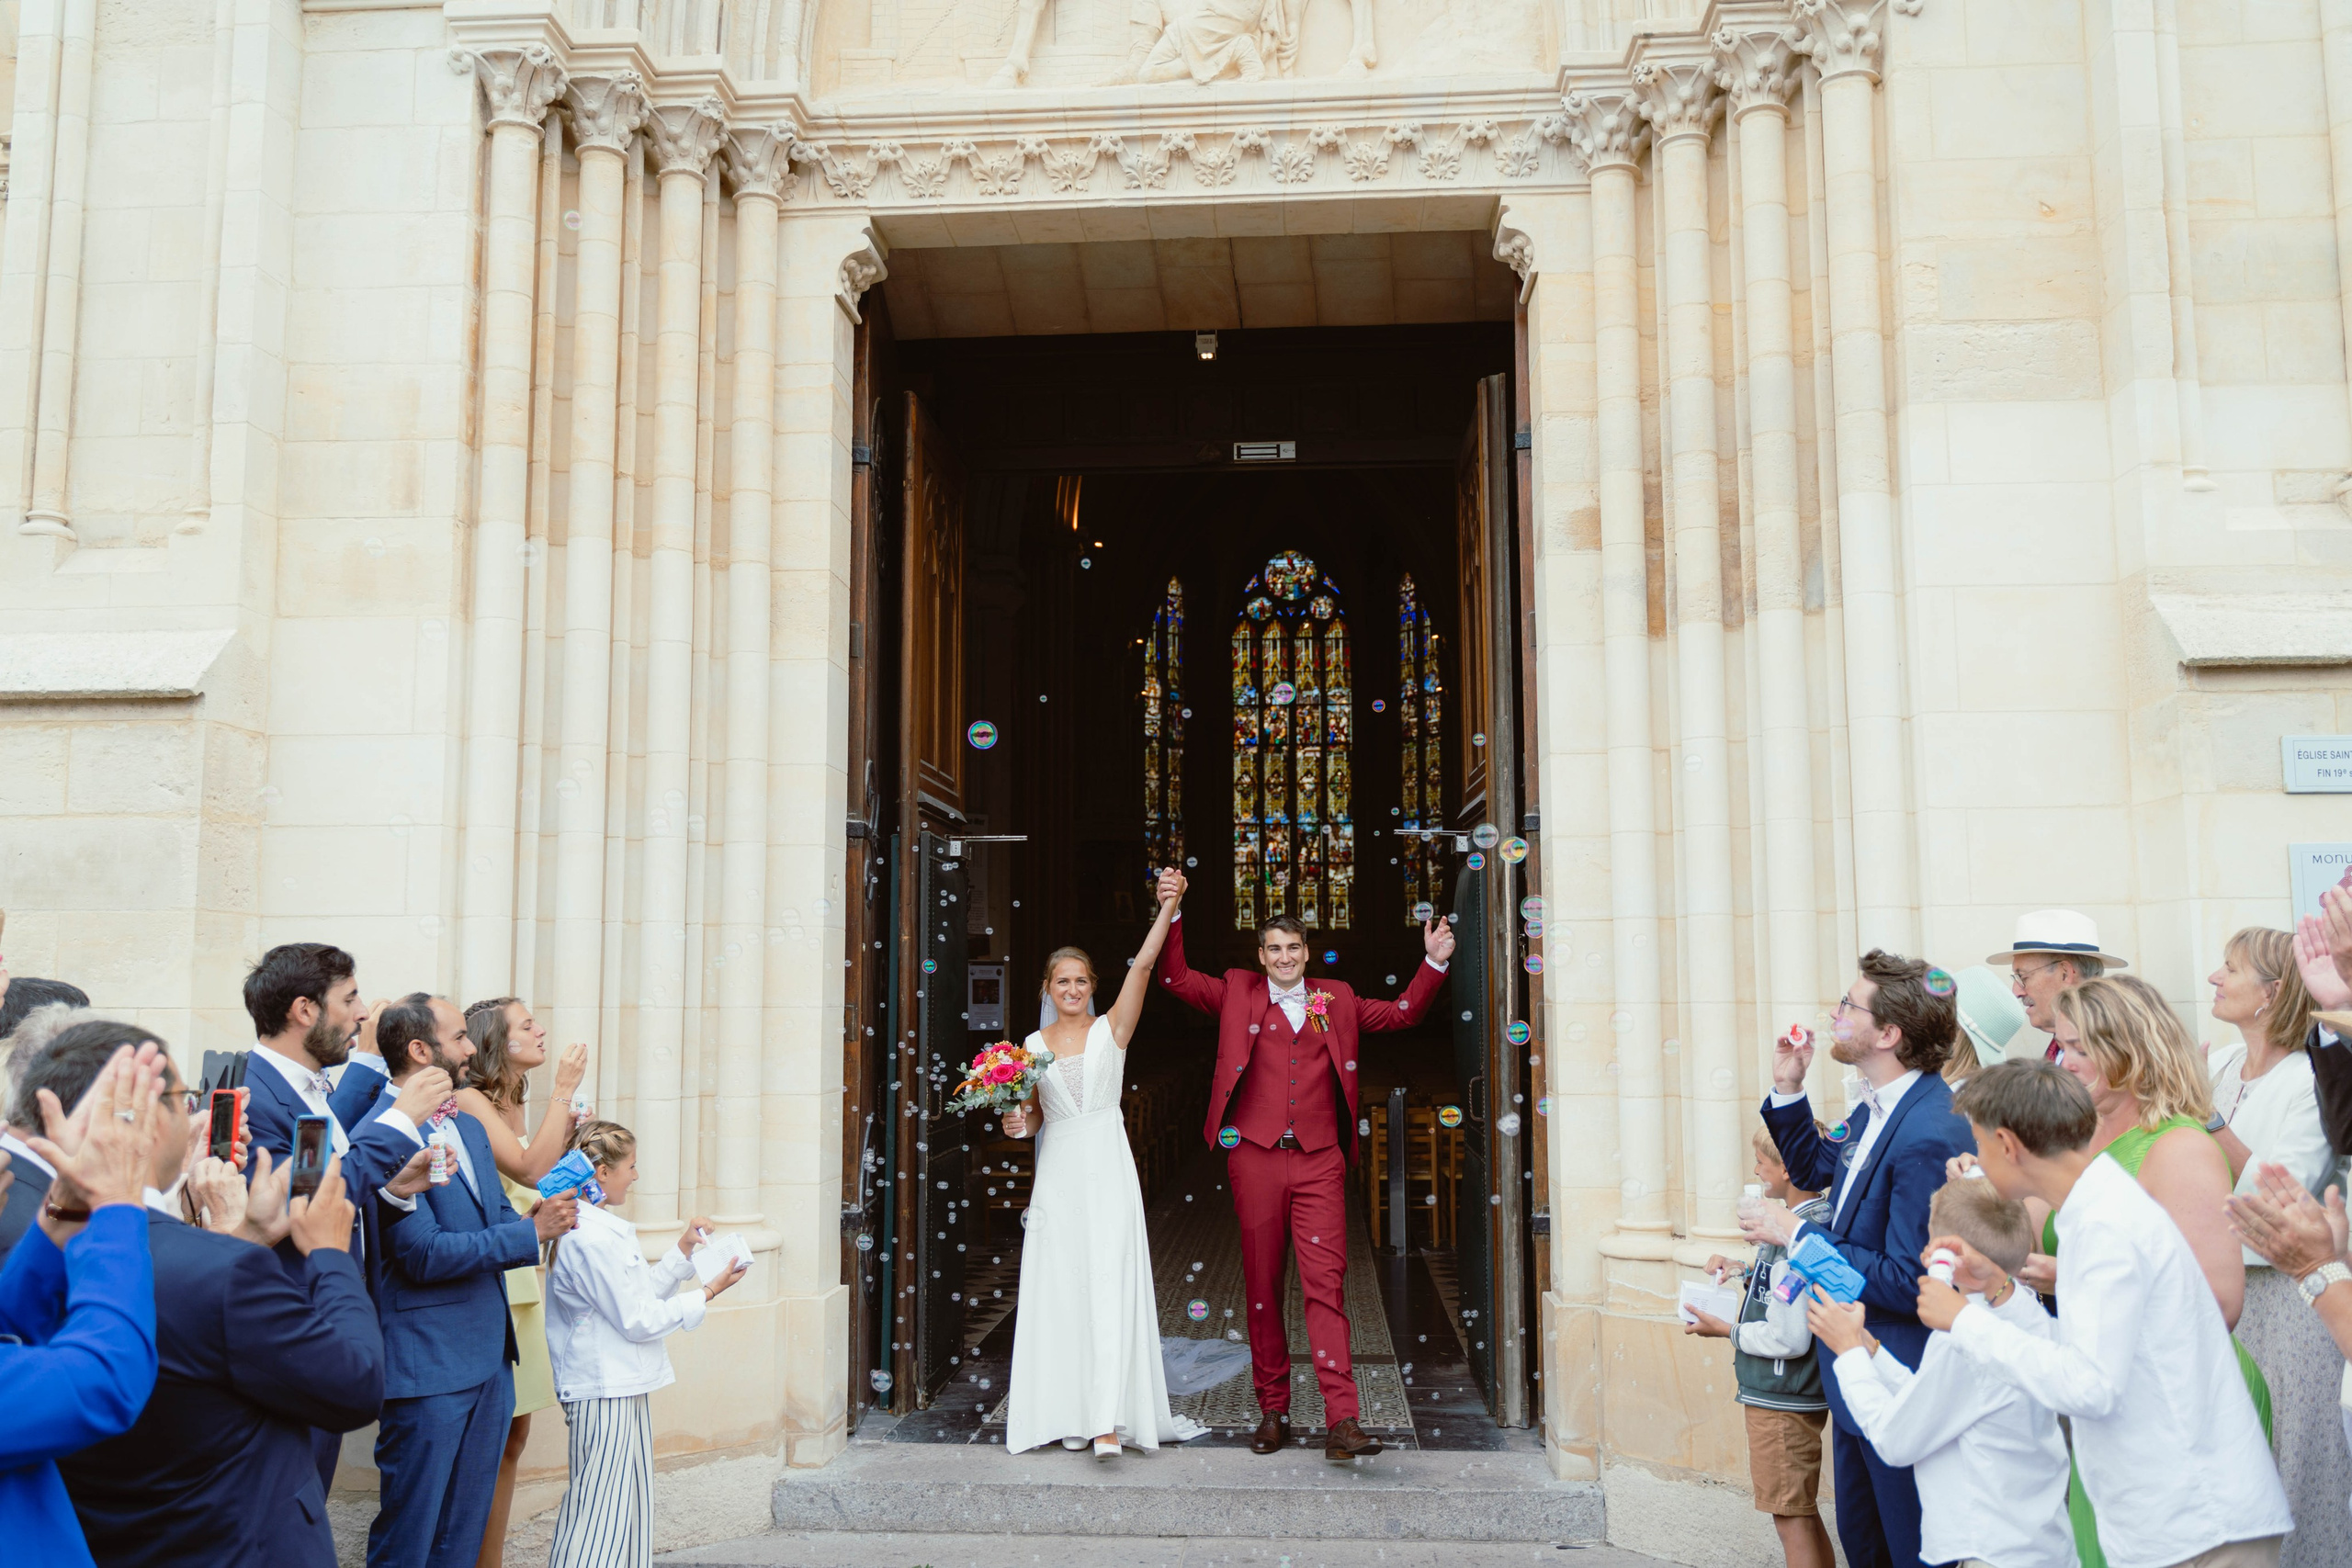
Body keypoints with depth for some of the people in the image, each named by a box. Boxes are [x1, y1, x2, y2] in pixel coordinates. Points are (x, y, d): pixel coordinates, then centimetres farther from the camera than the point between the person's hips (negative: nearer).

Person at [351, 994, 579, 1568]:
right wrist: (532, 1232, -17)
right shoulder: (381, 1137, -16)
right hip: (427, 1367, -8)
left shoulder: (469, 1128, 13)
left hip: (489, 1358, 8)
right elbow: (425, 1255, -20)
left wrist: (540, 1219, -7)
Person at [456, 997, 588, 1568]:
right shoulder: (469, 1101, -11)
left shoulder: (509, 1107, 16)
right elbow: (531, 1170, -21)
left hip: (521, 1283, 9)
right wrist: (564, 1091, -16)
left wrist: (568, 1136, 9)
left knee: (513, 1436, 10)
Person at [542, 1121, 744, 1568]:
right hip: (605, 1391, -10)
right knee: (599, 1508, -5)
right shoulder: (593, 1239, -21)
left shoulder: (594, 1227, 11)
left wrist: (683, 1249, 12)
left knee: (628, 1503, 14)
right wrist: (708, 1293, -11)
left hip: (623, 1385, 10)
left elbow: (640, 1292, 17)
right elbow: (637, 1321, -19)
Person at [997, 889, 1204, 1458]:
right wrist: (1017, 1124, -7)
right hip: (1057, 1174, 3)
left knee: (1110, 1286, -10)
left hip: (1107, 1170, -3)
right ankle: (1070, 1413, 13)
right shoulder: (1034, 1044, 11)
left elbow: (1143, 964, -9)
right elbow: (1033, 1115, 15)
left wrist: (1168, 908, -19)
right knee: (1060, 1289, 3)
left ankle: (1110, 1421, -13)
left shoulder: (1110, 1029, 3)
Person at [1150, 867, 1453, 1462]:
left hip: (1319, 1162, 0)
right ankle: (1272, 1413, 16)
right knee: (1262, 1288, 6)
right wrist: (1172, 913, -10)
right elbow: (1174, 978, 3)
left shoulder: (1336, 1000, 16)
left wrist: (1434, 963, 10)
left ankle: (1342, 1423, -12)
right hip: (1255, 1160, 0)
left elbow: (1402, 1013, 23)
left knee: (1327, 1285, -8)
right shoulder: (1237, 994, 11)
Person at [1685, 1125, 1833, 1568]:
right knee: (1802, 1512, 18)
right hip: (1789, 1394, 10)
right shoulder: (1819, 1222, 6)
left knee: (1792, 1516, -2)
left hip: (1782, 1400, -10)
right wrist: (1744, 1270, 12)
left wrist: (1725, 1331, -12)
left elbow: (1789, 1338, -26)